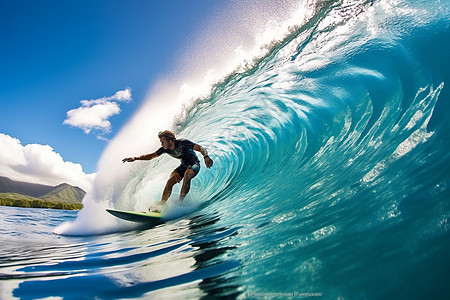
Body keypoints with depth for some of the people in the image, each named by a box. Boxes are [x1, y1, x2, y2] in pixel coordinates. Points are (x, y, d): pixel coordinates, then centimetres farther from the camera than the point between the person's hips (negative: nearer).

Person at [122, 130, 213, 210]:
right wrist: (135, 158, -12)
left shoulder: (182, 143, -28)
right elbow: (150, 156, -1)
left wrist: (206, 157, -53)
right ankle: (161, 205, -12)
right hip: (184, 165, 6)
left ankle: (180, 202, -31)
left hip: (194, 164, -5)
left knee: (187, 176, -36)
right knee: (170, 181, -17)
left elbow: (200, 148, -33)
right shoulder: (165, 149, -10)